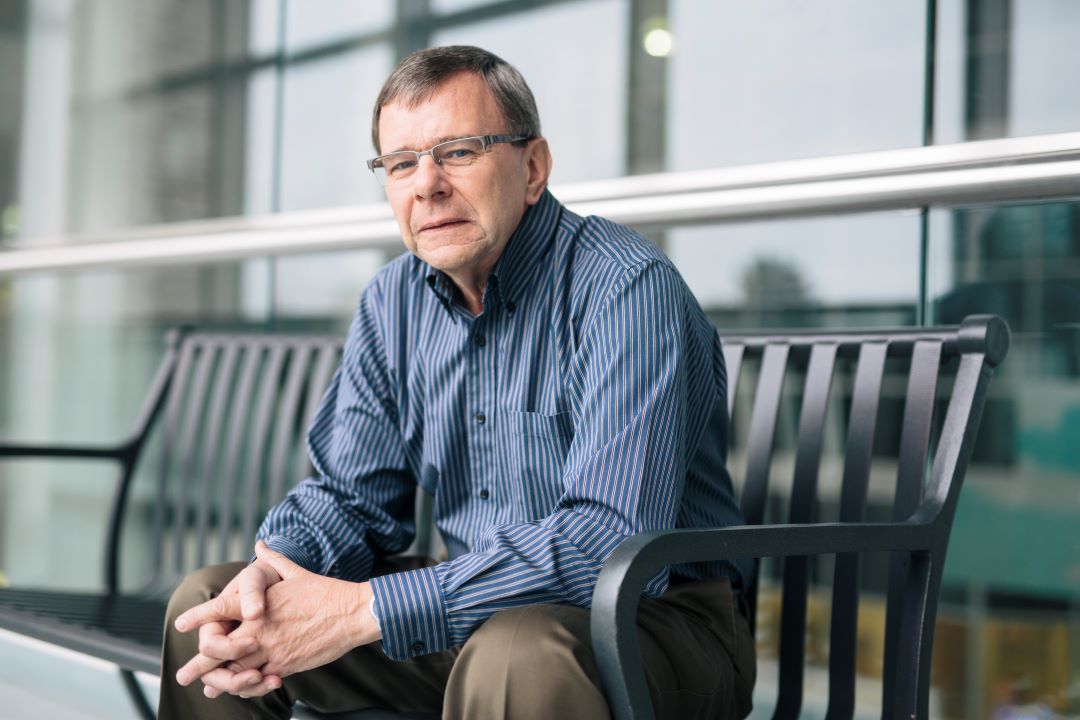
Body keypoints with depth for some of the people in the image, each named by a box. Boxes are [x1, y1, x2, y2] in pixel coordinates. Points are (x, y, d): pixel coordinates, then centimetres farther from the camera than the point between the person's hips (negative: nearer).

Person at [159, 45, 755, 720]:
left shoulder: (625, 287, -20)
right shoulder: (393, 301, 4)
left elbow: (615, 543, -30)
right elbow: (349, 497, 9)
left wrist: (366, 609, -32)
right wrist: (269, 574, -16)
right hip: (472, 618, 6)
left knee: (515, 650, -39)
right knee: (204, 602, -1)